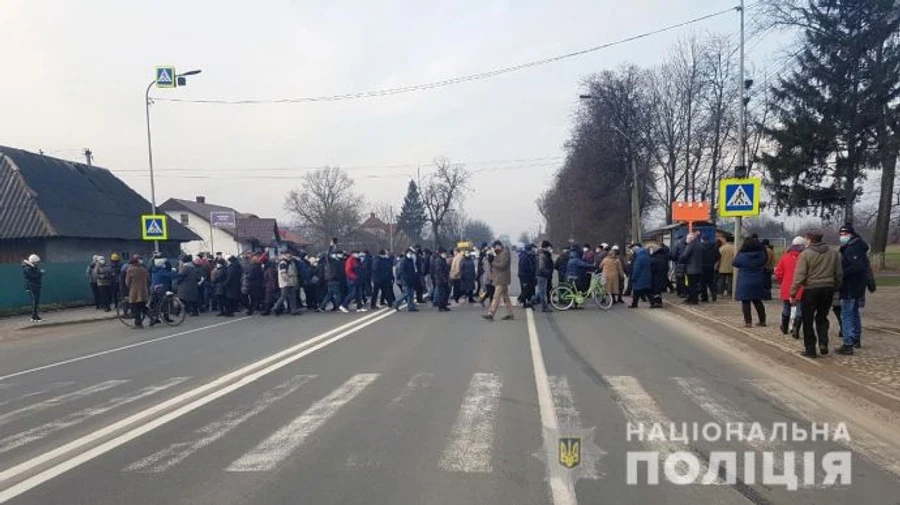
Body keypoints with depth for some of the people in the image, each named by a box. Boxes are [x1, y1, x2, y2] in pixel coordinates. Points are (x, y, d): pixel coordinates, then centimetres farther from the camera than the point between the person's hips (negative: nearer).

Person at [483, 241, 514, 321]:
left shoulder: (505, 253, -12)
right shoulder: (500, 254, 19)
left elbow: (502, 265, -22)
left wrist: (492, 263, -11)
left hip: (502, 279, -10)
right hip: (500, 279, 10)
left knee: (496, 297, -11)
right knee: (505, 297, 11)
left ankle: (491, 314, -14)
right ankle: (510, 314, 15)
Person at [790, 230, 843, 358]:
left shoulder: (805, 254, -10)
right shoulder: (834, 253, 6)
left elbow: (799, 276, -14)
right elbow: (839, 274, 10)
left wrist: (793, 293, -9)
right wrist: (835, 288, 21)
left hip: (811, 290, -4)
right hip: (828, 289, 5)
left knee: (808, 320, 6)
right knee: (822, 317, 20)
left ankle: (810, 349, 8)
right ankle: (823, 343, 5)